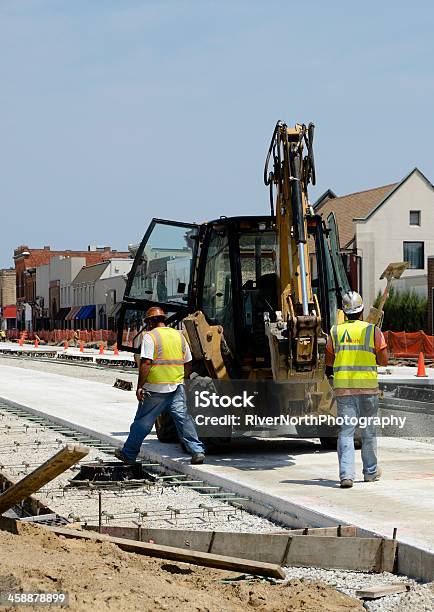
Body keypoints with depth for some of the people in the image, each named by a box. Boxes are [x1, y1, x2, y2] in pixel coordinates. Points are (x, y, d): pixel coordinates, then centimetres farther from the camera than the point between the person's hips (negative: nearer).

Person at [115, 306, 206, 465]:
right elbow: (187, 364, 16)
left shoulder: (150, 336, -6)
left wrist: (140, 386, -11)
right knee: (182, 418, 4)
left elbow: (146, 364, -15)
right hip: (177, 386, 5)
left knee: (142, 422, 6)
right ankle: (197, 451, -6)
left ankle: (128, 454, 17)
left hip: (155, 388, -4)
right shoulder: (179, 335, 12)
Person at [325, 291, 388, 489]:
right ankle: (370, 471, 25)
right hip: (368, 385, -1)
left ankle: (346, 474, -13)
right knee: (368, 430, 14)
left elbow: (328, 361, 12)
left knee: (346, 431, -1)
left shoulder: (335, 331, 4)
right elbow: (383, 361, 1)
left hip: (343, 387, 1)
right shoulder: (373, 331, -1)